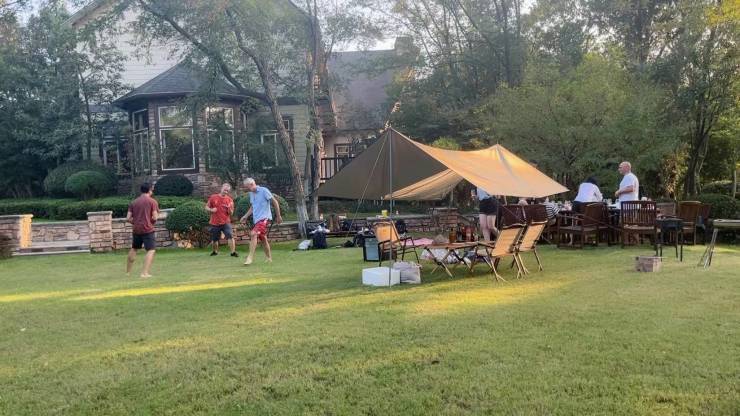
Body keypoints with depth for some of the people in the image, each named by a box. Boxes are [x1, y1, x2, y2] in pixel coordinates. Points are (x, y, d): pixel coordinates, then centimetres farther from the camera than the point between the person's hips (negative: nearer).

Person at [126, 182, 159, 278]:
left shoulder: (134, 202, 10)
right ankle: (145, 273, -16)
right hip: (148, 229, -6)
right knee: (151, 250, -4)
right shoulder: (152, 201, -3)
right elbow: (155, 218, -9)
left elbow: (128, 218, 6)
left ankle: (128, 271, 30)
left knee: (133, 249, 23)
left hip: (136, 229, 6)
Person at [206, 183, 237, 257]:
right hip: (214, 223, 1)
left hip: (225, 222, -1)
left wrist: (229, 208, -20)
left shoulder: (229, 200, 1)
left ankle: (233, 252, -14)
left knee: (230, 236, -18)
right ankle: (215, 251, 36)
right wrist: (211, 210, -12)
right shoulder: (213, 197, 3)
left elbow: (231, 213, 1)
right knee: (214, 239, 11)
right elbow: (206, 207, 9)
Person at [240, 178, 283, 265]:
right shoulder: (251, 194, 12)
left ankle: (250, 257, -24)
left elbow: (275, 202, -6)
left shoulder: (264, 190, -10)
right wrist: (245, 216, 10)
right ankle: (269, 258, 24)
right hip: (256, 219, 8)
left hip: (264, 218, -8)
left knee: (253, 234, -23)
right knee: (263, 238, 13)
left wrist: (278, 216, -5)